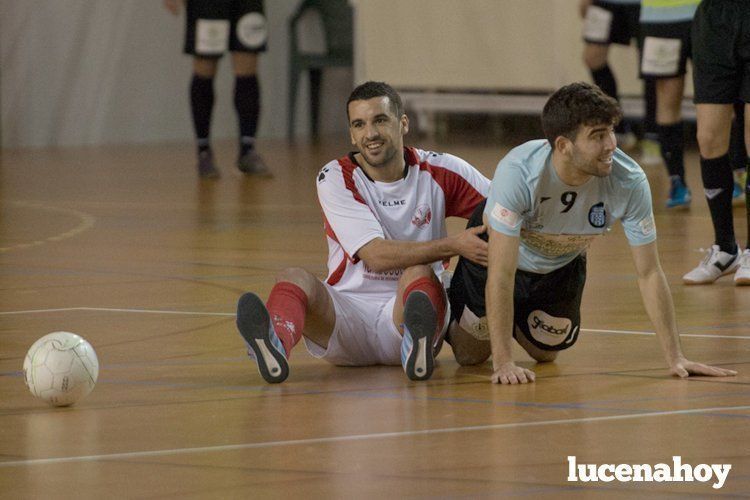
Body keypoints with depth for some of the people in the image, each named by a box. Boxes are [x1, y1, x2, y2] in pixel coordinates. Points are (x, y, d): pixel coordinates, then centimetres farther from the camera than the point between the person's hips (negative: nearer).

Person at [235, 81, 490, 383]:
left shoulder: (437, 171, 2)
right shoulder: (336, 178, -3)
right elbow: (376, 255, -16)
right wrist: (452, 246, -26)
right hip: (347, 312, 0)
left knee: (418, 272, -31)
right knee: (294, 278, -29)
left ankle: (418, 343, -63)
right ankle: (274, 344, -64)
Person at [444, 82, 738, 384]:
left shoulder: (629, 183, -34)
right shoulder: (518, 172, -43)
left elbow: (649, 274, -23)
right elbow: (501, 274, -40)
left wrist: (675, 358, -25)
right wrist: (503, 363, -43)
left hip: (563, 264, 3)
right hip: (494, 251, -3)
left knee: (546, 352, 15)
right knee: (470, 354, 7)